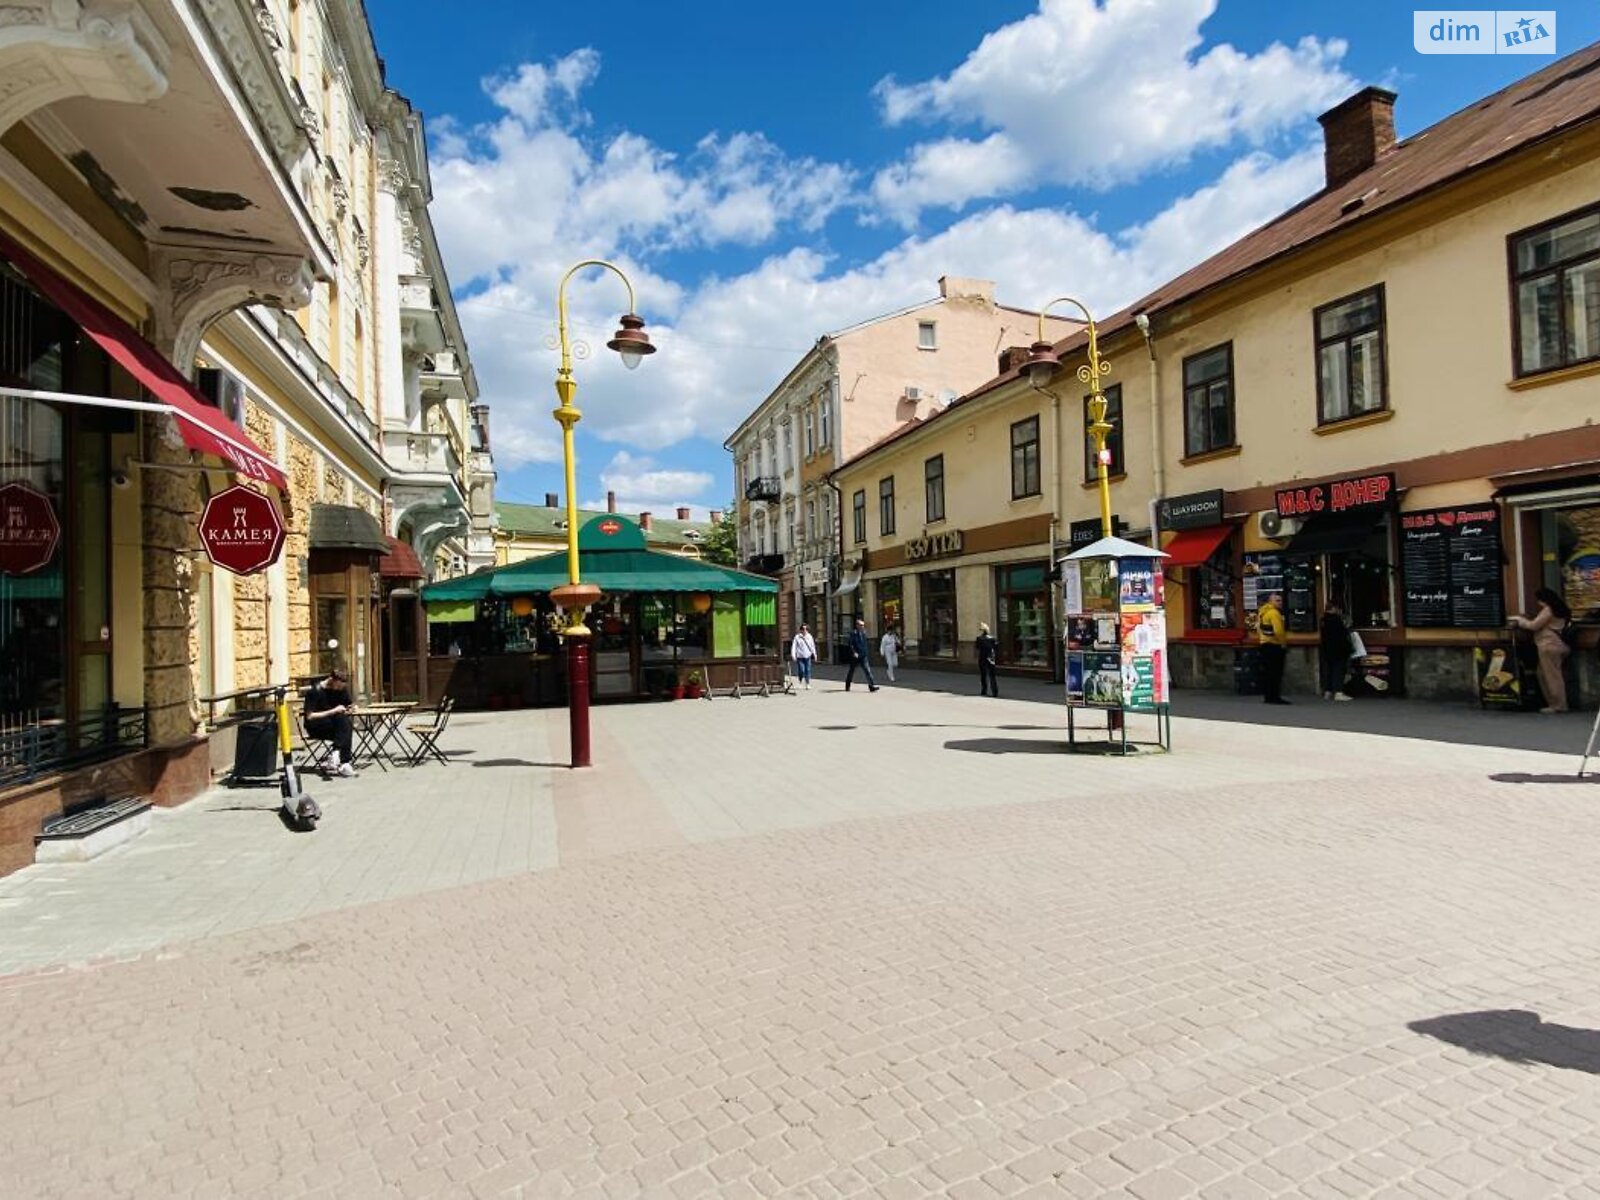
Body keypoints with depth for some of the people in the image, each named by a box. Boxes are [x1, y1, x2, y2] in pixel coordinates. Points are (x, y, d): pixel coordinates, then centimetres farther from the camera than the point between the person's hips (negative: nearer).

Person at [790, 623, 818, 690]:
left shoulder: (810, 637, 8)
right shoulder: (797, 637, -3)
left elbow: (812, 646, 15)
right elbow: (794, 646, -5)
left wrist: (814, 654, 13)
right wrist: (793, 655, -14)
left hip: (808, 657, 3)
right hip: (800, 657, -3)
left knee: (808, 671, 1)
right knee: (801, 671, -8)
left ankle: (808, 684, 8)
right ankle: (800, 683, 18)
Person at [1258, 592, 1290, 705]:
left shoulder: (1263, 612, 16)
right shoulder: (1274, 612, -14)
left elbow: (1258, 627, 21)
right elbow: (1278, 631, -23)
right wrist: (1284, 644, -12)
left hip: (1265, 644, 10)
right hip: (1275, 646, -10)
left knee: (1267, 672, 11)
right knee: (1276, 672, -7)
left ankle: (1269, 696, 15)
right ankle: (1275, 697, -8)